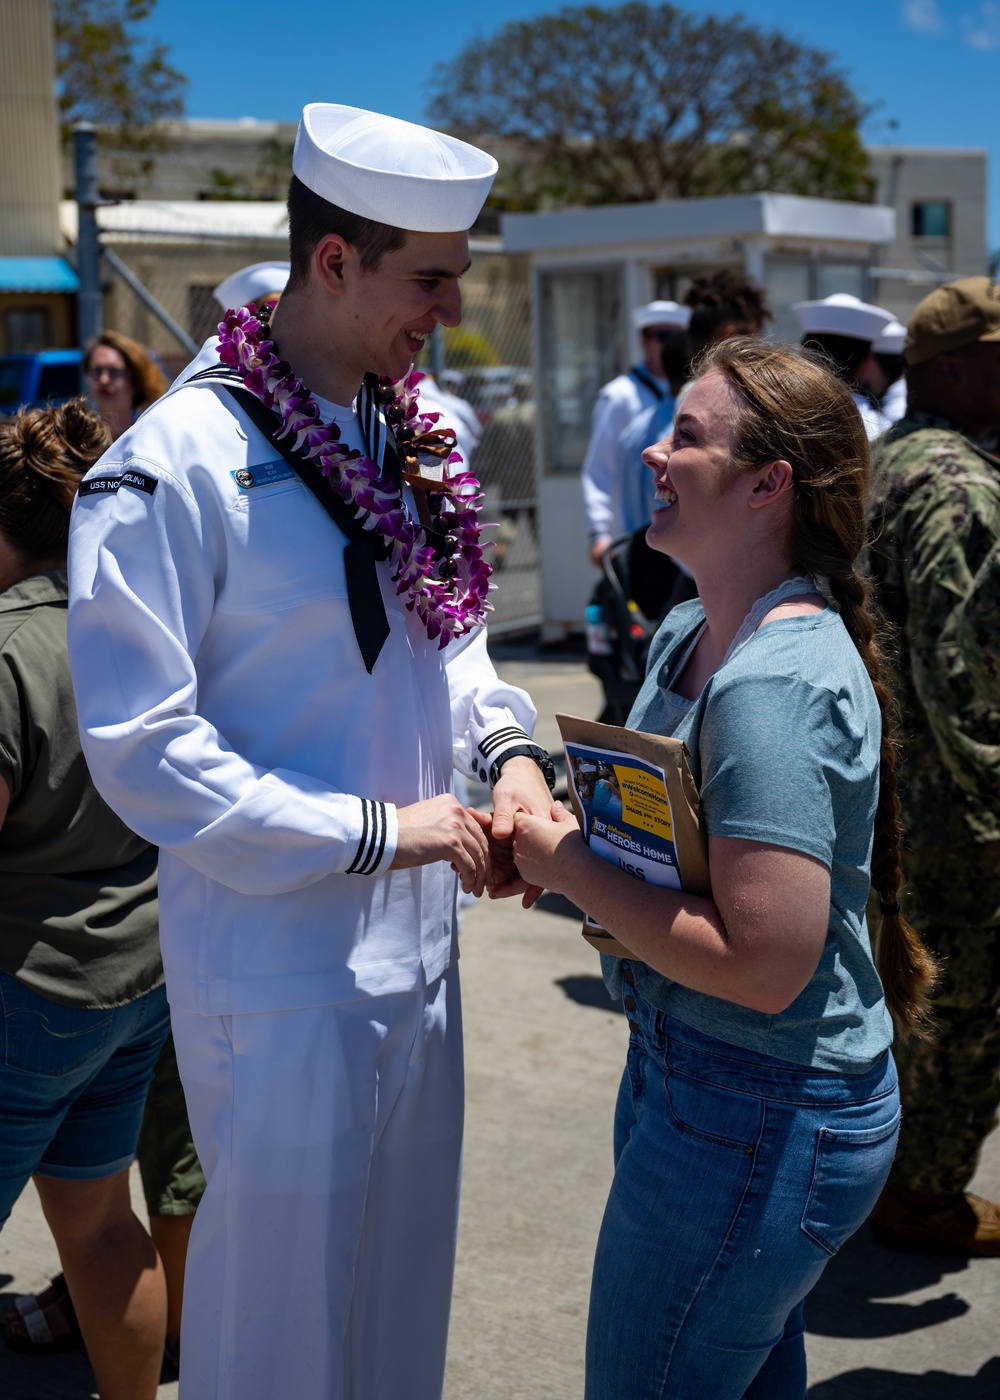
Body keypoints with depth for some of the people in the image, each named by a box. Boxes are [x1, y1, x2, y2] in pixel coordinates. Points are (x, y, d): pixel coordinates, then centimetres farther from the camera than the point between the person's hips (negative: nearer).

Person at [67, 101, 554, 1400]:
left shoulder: (415, 432, 3)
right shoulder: (179, 461, -19)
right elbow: (140, 742, -20)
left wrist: (506, 744, -3)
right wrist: (374, 833, -20)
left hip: (419, 946, 7)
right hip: (284, 976, -7)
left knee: (404, 1276, 23)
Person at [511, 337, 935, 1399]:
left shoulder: (774, 686, -25)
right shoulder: (686, 634, 5)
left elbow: (763, 967, -29)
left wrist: (570, 869, -19)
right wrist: (555, 834, -1)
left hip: (759, 1117, -9)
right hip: (690, 1072, 10)